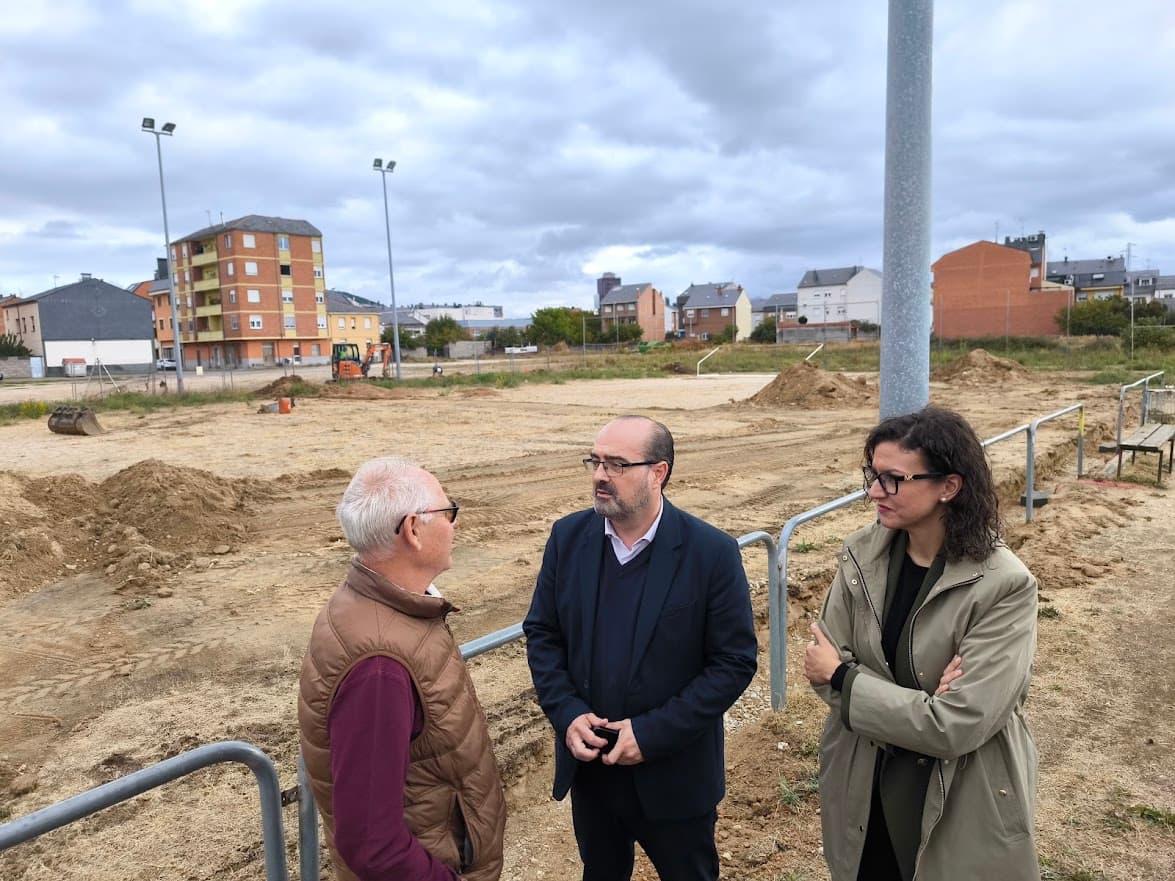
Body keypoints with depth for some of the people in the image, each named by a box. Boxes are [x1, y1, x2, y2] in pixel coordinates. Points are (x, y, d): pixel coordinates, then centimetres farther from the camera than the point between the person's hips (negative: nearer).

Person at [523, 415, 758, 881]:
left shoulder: (712, 552, -17)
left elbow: (734, 661, -14)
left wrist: (654, 733, -19)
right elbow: (541, 632, 1)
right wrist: (566, 713, -13)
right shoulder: (568, 537, -7)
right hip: (588, 765, 3)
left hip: (674, 774, -3)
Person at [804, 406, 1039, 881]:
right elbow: (825, 667, -8)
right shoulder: (860, 554, -8)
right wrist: (916, 709, -23)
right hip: (865, 788, 4)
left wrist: (843, 677, -17)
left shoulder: (1004, 585, -22)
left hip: (962, 805, -3)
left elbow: (956, 726, -25)